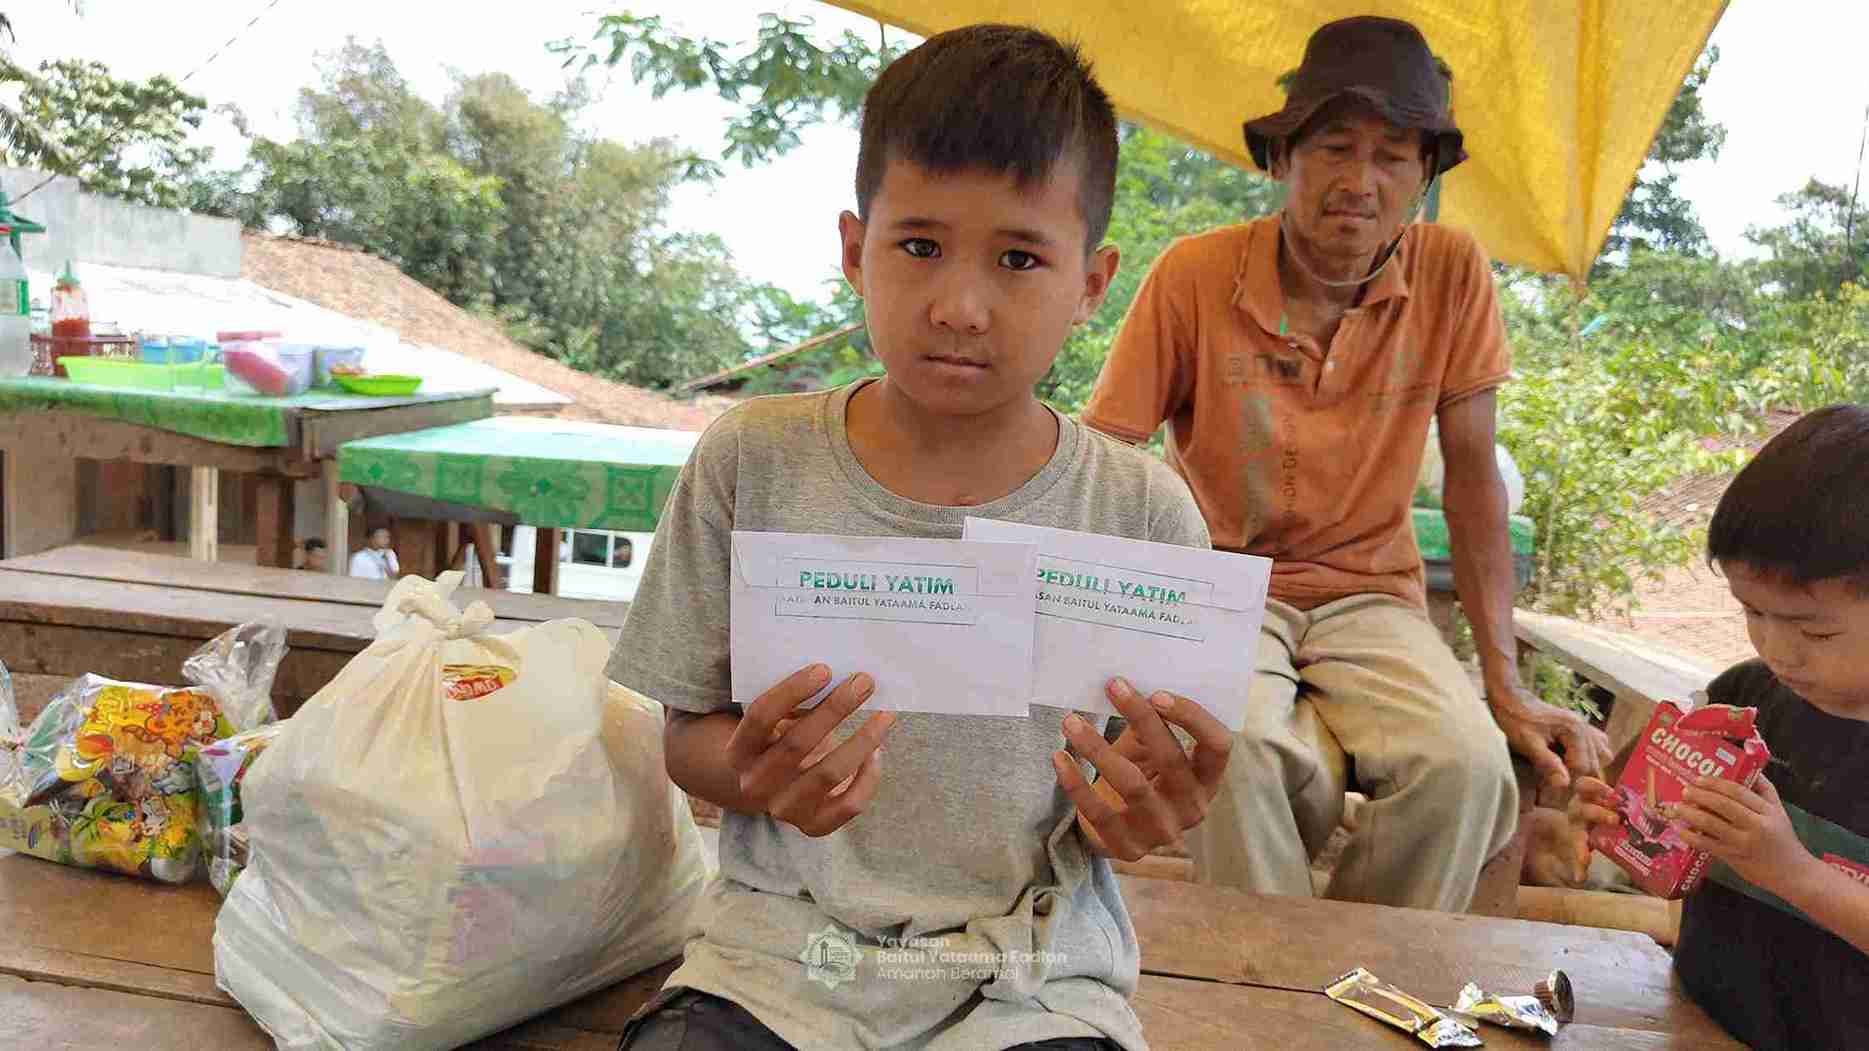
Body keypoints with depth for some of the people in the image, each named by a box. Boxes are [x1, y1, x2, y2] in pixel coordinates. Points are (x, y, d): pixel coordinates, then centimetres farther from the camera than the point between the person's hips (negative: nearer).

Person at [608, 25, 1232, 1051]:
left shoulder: (1144, 511, -5)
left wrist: (1139, 813, -19)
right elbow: (687, 731, 4)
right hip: (783, 943, 0)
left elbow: (1151, 777, 5)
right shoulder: (752, 461, -4)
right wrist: (753, 773, -18)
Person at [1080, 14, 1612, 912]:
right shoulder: (1193, 275, -12)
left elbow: (1472, 478, -1)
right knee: (1231, 752, -33)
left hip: (1370, 593, 2)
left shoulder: (1453, 274, -6)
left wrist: (1507, 689, -5)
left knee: (1467, 760, -26)